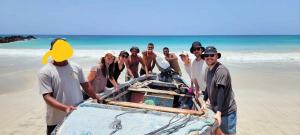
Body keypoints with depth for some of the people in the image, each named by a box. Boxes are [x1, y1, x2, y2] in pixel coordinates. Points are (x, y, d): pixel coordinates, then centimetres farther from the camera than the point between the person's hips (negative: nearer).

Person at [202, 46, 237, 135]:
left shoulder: (221, 70, -21)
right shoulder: (208, 70, 6)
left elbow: (221, 92, -28)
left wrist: (219, 112, -31)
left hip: (227, 111, -8)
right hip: (215, 109, 8)